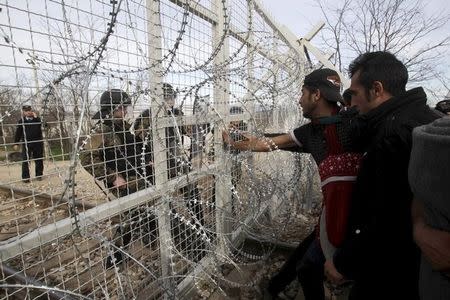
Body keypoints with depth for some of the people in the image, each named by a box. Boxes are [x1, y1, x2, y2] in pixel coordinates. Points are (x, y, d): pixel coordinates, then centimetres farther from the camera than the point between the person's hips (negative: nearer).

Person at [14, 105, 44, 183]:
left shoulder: (37, 119, 10)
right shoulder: (21, 121, 5)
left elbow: (41, 126, -9)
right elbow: (18, 133, 4)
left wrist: (36, 117, -11)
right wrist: (16, 143, 1)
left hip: (38, 143, 1)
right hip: (26, 144, -1)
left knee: (39, 160, 6)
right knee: (26, 160, 0)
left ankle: (39, 175, 18)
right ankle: (25, 177, 7)